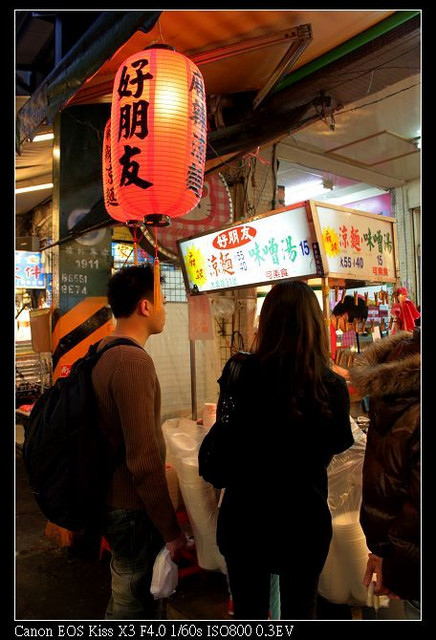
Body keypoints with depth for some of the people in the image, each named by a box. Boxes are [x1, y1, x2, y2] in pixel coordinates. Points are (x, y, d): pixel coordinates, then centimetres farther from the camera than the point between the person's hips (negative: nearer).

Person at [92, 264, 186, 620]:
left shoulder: (104, 351, 4)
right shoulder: (133, 361, -26)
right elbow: (144, 458, -27)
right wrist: (171, 529, -17)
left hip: (112, 495, 9)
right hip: (132, 508, -9)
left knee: (130, 592, 25)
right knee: (133, 603, 11)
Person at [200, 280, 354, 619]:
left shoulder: (241, 373, -18)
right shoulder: (333, 385, -16)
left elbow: (219, 444, -5)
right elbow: (338, 444, 2)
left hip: (245, 517, 0)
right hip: (305, 519, 1)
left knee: (249, 610, 21)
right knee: (300, 609, 22)